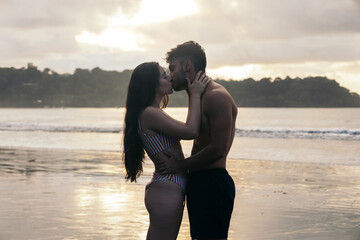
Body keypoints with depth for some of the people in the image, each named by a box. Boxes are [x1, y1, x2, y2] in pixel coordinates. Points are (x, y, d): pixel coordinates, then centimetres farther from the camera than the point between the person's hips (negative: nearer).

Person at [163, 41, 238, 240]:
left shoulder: (216, 97, -14)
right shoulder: (202, 97, 19)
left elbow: (217, 149, -20)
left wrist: (180, 166, -9)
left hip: (213, 185, -11)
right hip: (201, 184, 11)